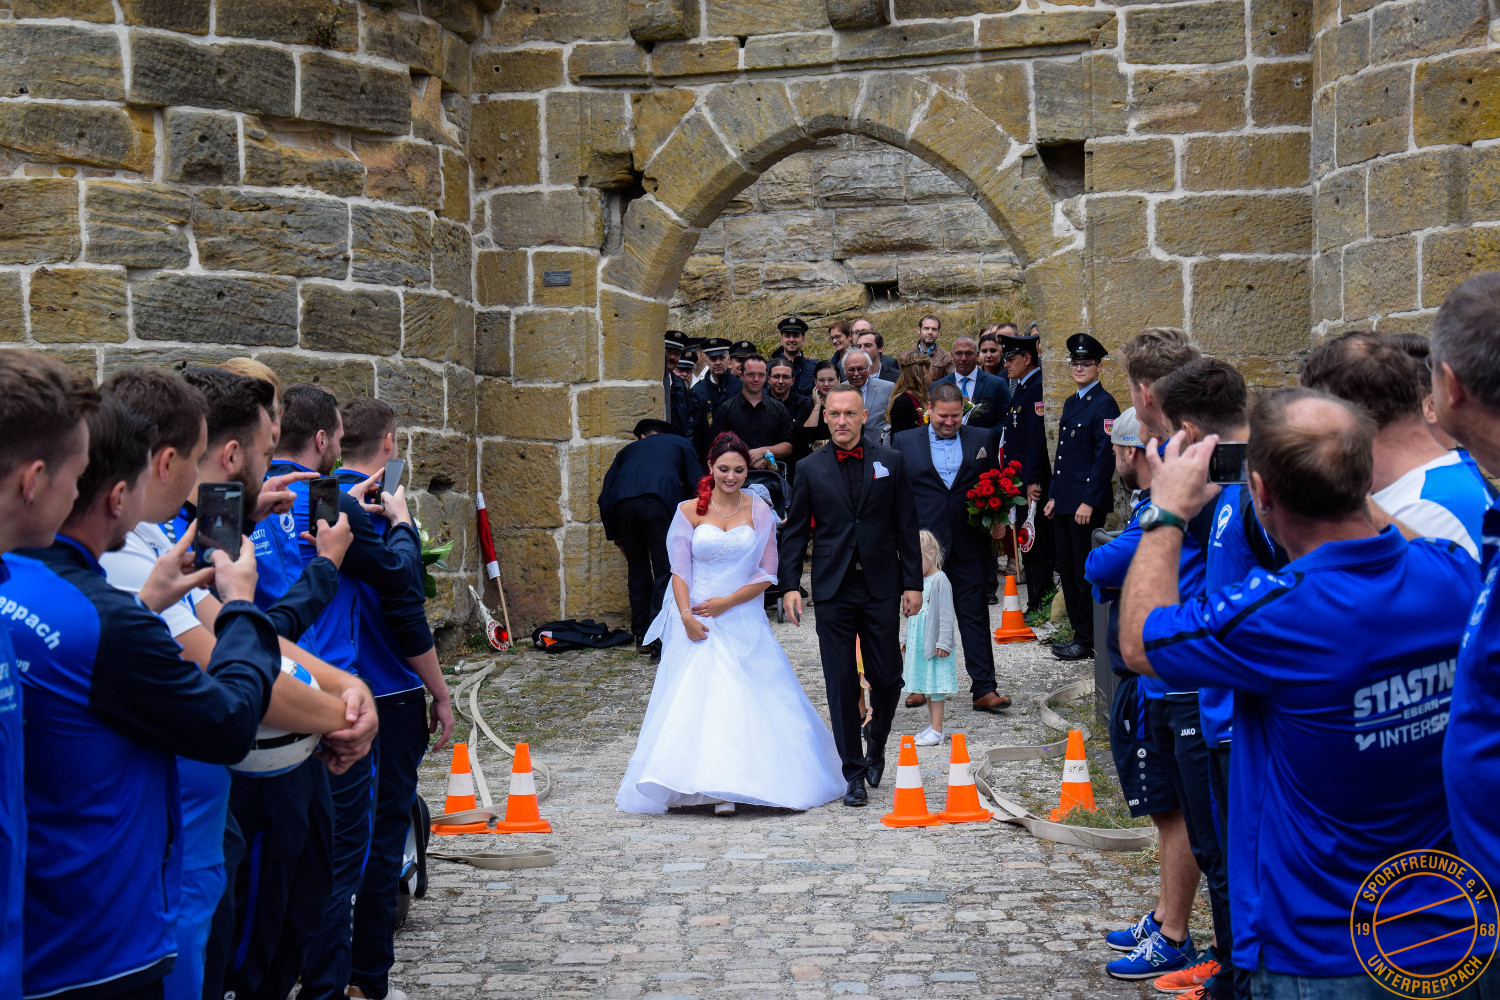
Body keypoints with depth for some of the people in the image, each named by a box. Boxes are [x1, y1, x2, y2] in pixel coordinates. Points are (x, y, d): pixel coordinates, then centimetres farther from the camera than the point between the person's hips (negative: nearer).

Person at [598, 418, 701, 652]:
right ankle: (660, 641, -6)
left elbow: (604, 498, 27)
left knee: (637, 568, 18)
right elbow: (695, 487, 19)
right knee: (665, 569, 0)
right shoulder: (681, 444, 31)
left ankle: (642, 638, 23)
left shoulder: (627, 450, 36)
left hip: (622, 504, 3)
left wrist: (615, 535, 33)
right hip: (659, 500, -3)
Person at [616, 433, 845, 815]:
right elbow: (679, 571, 2)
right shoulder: (689, 511, 3)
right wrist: (686, 616, -12)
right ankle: (709, 786, -9)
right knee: (696, 699, -8)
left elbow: (767, 573, 2)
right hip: (698, 623, 0)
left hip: (744, 622, 1)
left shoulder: (759, 512, 5)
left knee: (749, 702, -5)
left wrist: (727, 602, -9)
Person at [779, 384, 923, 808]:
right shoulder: (810, 468, 4)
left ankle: (876, 742, 32)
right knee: (842, 684, 1)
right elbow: (795, 532, 5)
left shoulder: (890, 462, 4)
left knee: (887, 678, 2)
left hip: (881, 588, 0)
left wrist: (913, 582, 0)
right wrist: (789, 584, -5)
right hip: (832, 591, 0)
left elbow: (906, 527, 5)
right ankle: (853, 772, 10)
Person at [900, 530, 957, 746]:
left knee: (935, 686, -6)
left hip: (934, 644, -8)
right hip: (918, 643, 8)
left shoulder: (939, 580, -13)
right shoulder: (917, 581, 13)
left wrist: (943, 642, -19)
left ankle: (937, 730, -3)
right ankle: (933, 725, 23)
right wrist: (905, 639, 22)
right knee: (925, 685, 14)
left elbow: (946, 614, -15)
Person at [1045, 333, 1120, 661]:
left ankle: (1087, 640, 5)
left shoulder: (1104, 404, -10)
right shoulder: (1070, 403, 16)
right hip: (1064, 500, 9)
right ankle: (1079, 631, 21)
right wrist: (1054, 496, 14)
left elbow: (1105, 457, -15)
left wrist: (1089, 502, -18)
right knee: (1066, 567, 12)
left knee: (1086, 570, -2)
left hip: (1088, 502, -9)